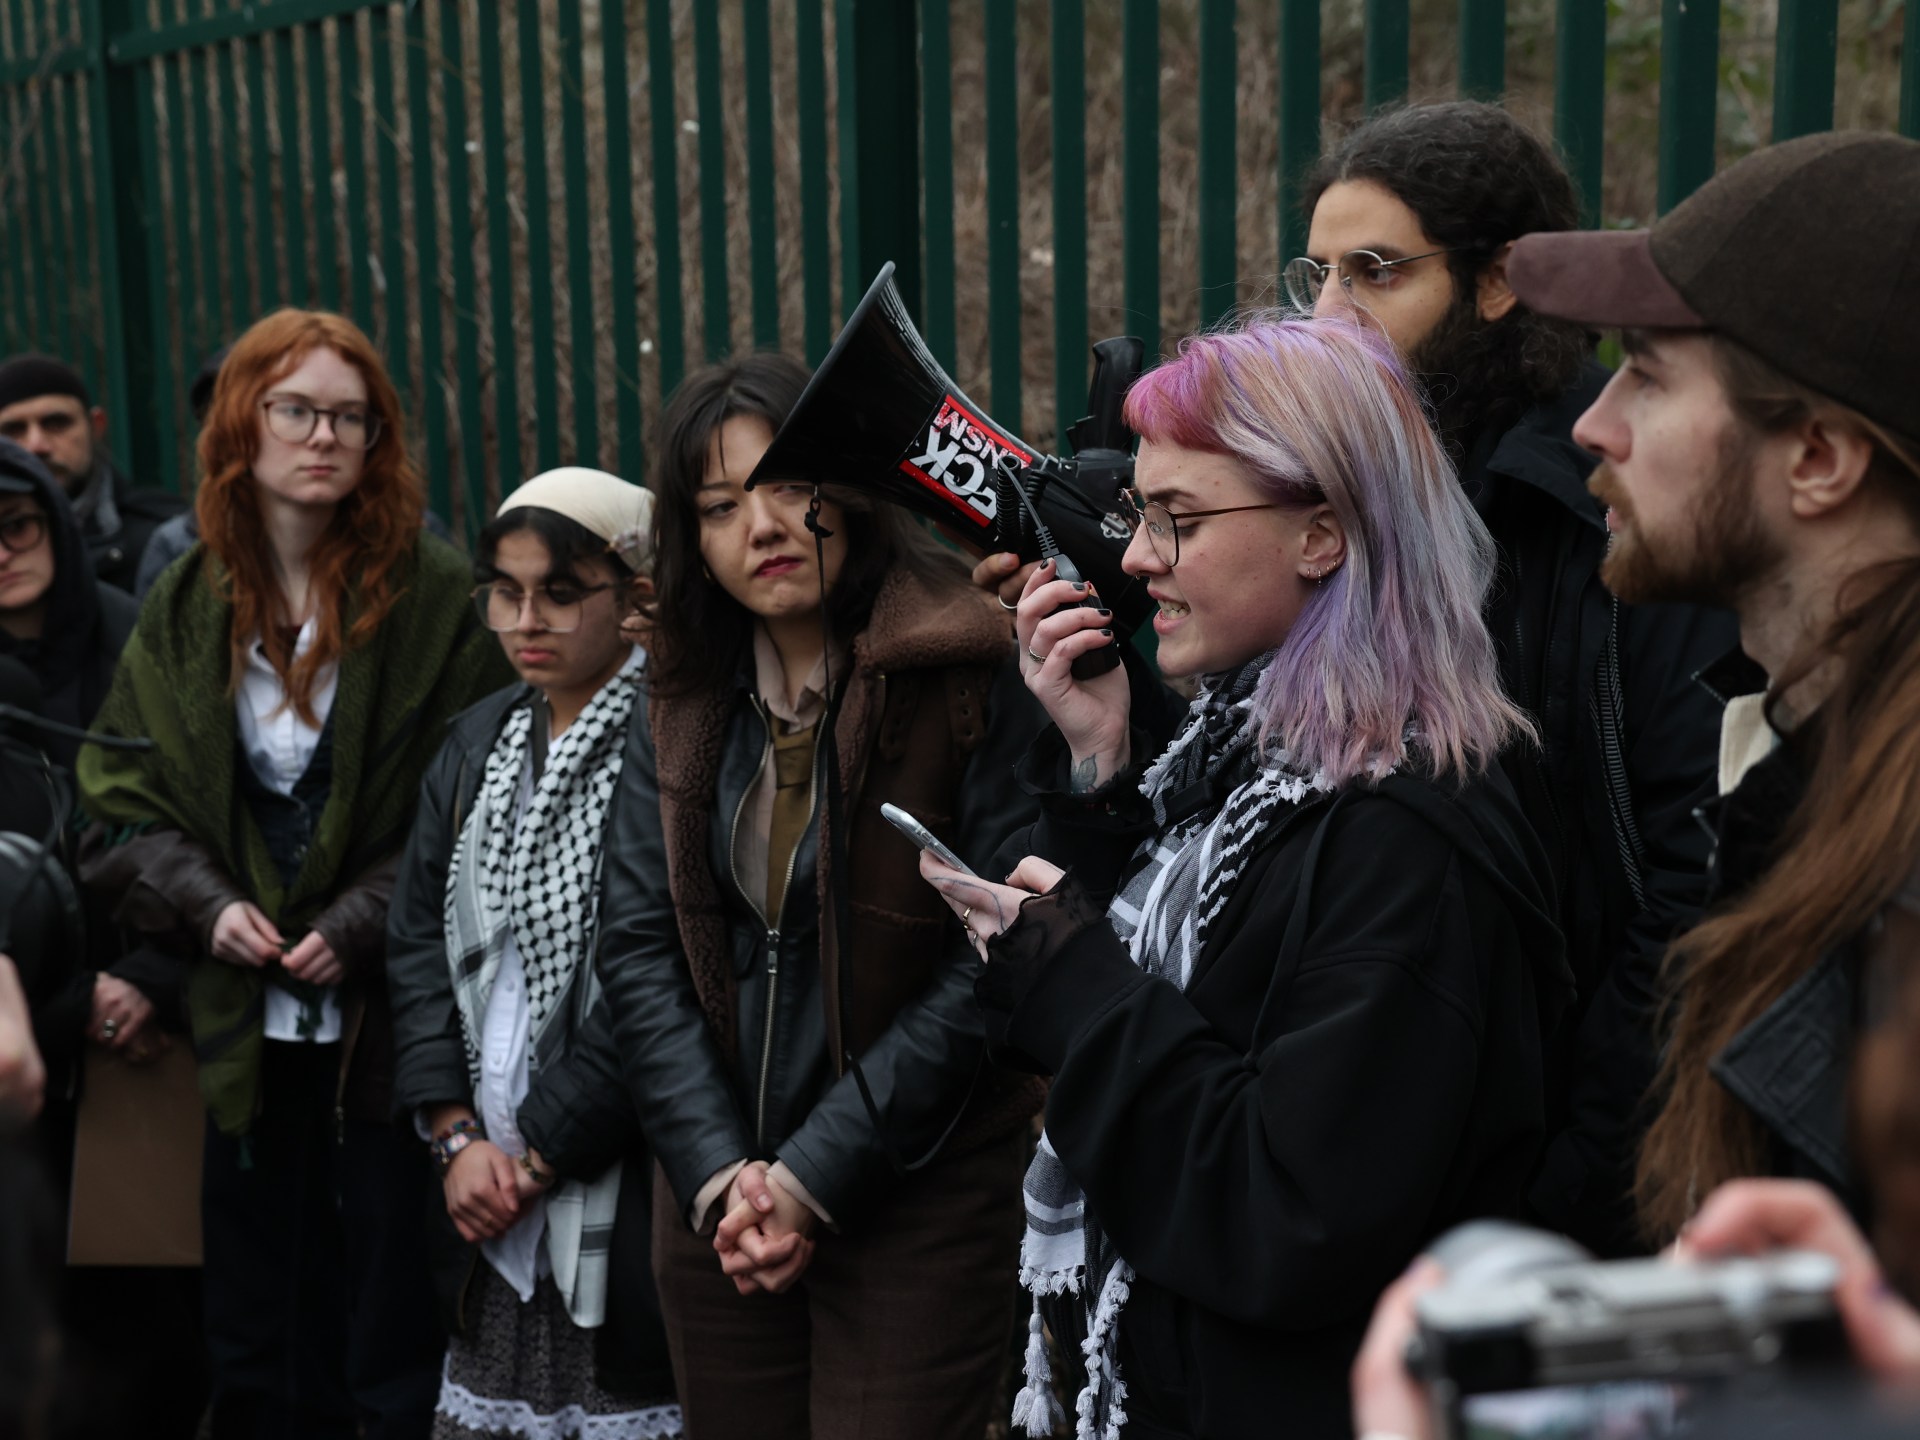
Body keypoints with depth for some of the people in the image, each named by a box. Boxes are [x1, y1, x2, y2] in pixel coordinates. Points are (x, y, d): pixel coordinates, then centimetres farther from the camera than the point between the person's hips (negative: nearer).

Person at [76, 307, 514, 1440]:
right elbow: (125, 806, 7)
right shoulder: (187, 611, 7)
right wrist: (209, 906, -9)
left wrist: (359, 925, -16)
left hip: (389, 1019, -4)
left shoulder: (436, 598, -6)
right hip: (247, 1028, 4)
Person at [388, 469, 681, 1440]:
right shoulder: (480, 740, 12)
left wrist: (541, 1157, -11)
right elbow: (418, 939, 10)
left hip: (620, 1192, -6)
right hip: (491, 1201, 7)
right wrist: (458, 1134, -1)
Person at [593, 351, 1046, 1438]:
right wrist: (719, 1174, -8)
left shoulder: (977, 683, -13)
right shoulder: (680, 705, 5)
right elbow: (639, 948, 3)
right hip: (716, 1203, 5)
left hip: (919, 1195, -5)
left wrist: (816, 1174, -15)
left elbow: (996, 967, -16)